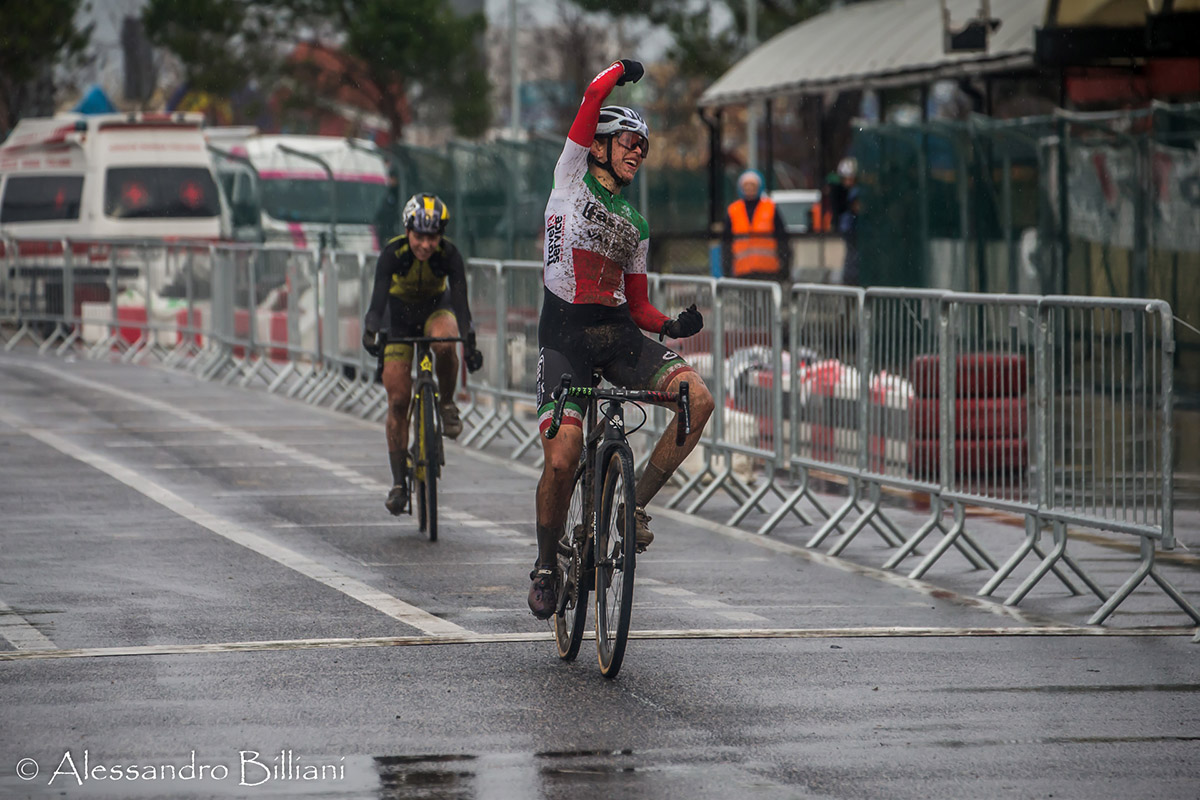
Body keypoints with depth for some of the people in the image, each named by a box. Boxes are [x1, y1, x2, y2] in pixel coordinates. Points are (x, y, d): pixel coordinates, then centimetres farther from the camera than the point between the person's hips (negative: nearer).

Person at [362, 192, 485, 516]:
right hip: (399, 314, 0)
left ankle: (447, 404, -12)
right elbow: (379, 296, -38)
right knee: (398, 400, -8)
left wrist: (470, 343, -45)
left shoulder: (448, 254, -26)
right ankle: (399, 482, -1)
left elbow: (460, 299, -33)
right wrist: (371, 332, -56)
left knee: (445, 342, -39)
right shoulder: (393, 253, -28)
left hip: (436, 309, 0)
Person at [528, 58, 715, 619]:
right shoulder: (572, 179, 6)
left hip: (620, 334, 5)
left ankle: (636, 504, -6)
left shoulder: (635, 226, 18)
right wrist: (622, 70, 8)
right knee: (562, 458, -17)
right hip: (565, 336, -5)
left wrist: (672, 326, -2)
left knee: (698, 398, -19)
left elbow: (637, 304, 15)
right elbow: (592, 99, -5)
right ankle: (547, 564, 6)